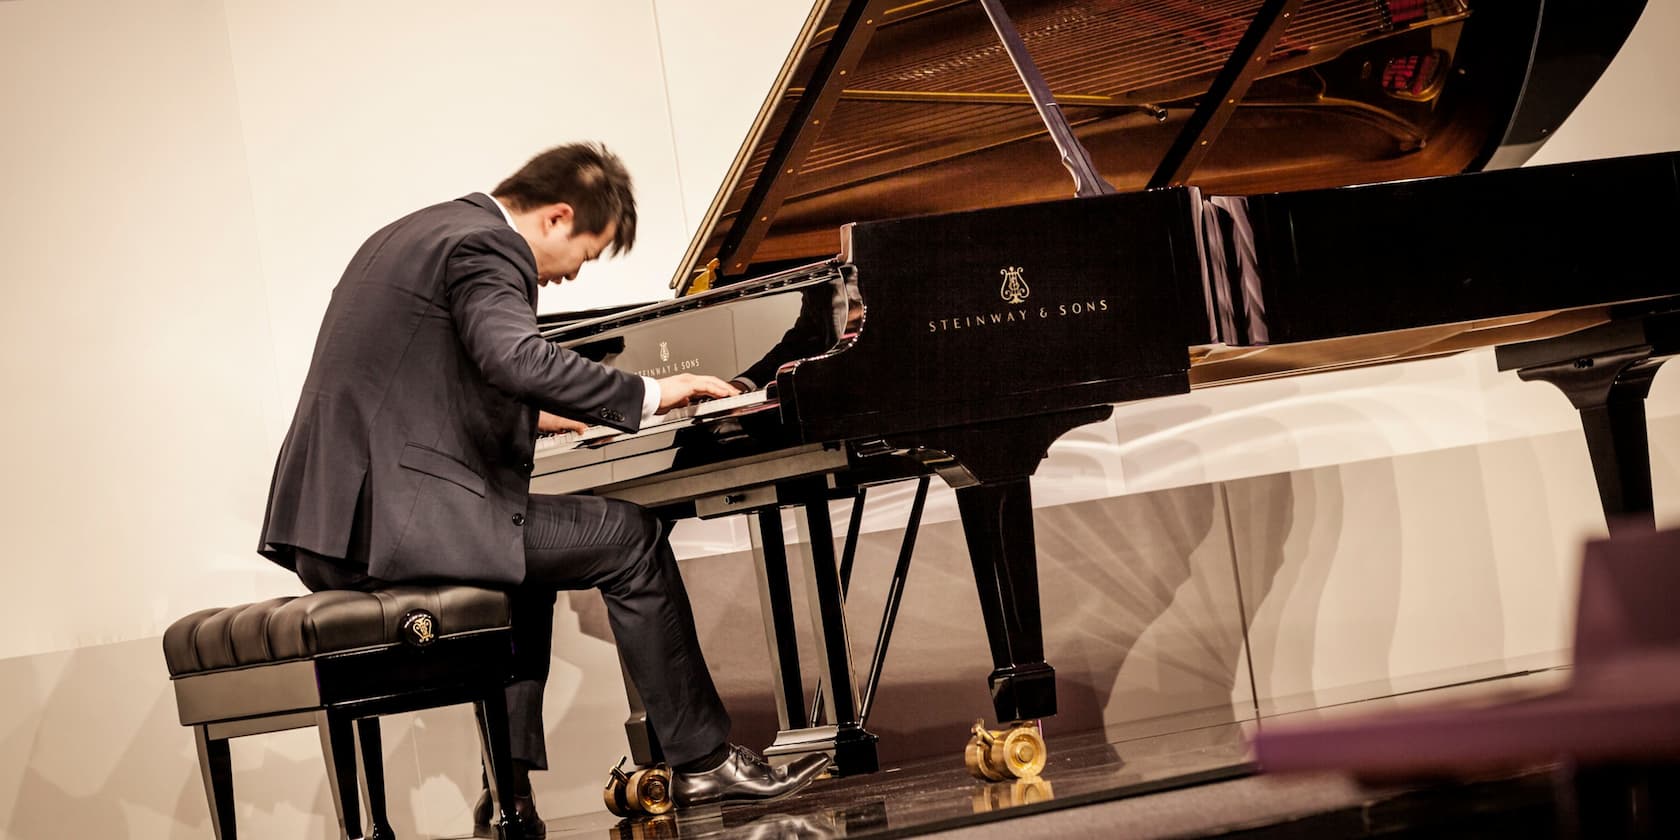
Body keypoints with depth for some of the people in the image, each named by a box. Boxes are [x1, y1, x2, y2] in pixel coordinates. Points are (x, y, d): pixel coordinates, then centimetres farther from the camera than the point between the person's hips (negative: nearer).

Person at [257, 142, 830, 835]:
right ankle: (702, 761, 6)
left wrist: (528, 417, 35)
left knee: (527, 554, 31)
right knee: (629, 538, -1)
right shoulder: (486, 246, -8)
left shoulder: (417, 233, 22)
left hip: (333, 520, 10)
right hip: (393, 520, -10)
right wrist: (647, 393, -17)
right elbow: (518, 359, -27)